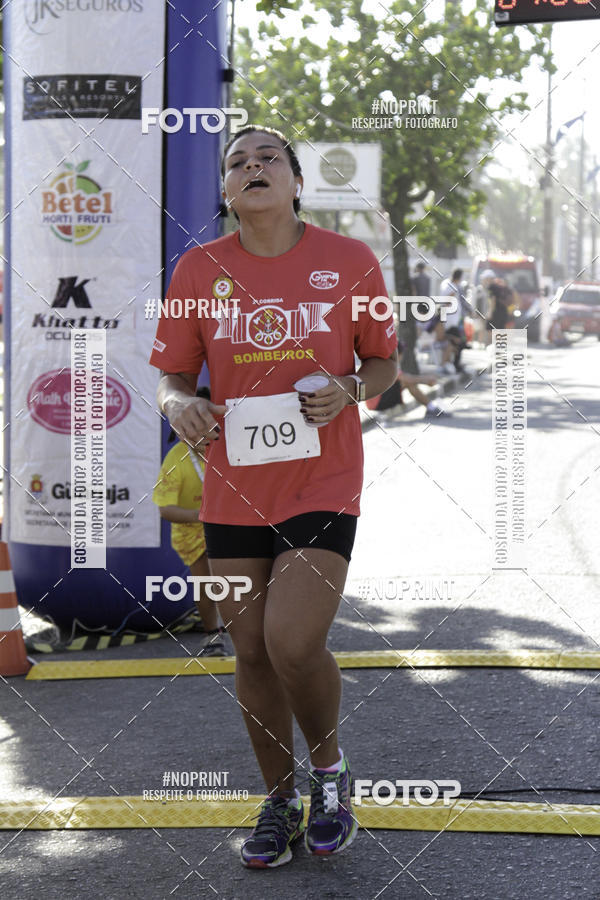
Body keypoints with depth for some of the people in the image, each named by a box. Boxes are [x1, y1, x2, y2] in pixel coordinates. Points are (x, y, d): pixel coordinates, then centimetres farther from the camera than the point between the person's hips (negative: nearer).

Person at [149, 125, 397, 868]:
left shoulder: (350, 262, -3)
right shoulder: (198, 269, 1)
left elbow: (383, 363, 8)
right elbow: (172, 376, 7)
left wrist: (349, 391, -14)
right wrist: (180, 404, -16)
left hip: (324, 483, -3)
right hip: (234, 491, 3)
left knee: (293, 642, -17)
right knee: (252, 654, 8)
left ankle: (329, 770, 12)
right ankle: (279, 800, 27)